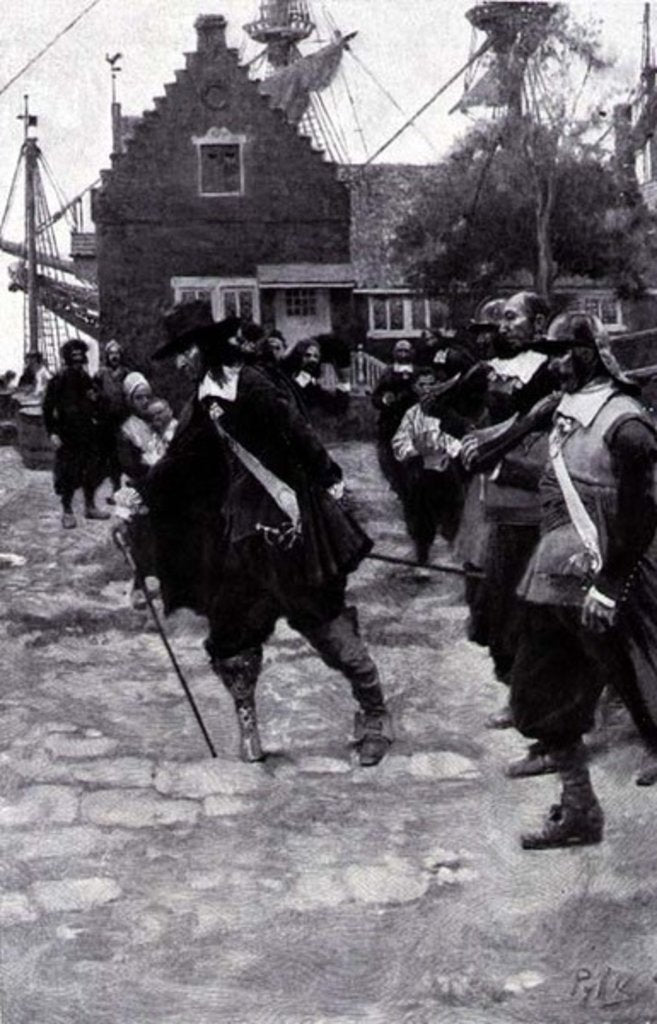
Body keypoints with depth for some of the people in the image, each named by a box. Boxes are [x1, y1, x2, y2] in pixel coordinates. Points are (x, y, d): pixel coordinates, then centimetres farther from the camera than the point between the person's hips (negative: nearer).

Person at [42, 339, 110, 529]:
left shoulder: (87, 381, 6)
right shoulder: (58, 382, -9)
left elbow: (99, 406, 15)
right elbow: (48, 409, -9)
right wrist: (53, 433, -14)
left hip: (89, 435, 5)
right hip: (68, 437, -5)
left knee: (92, 473, 11)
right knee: (68, 475, -1)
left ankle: (90, 507, 25)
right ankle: (67, 512, 10)